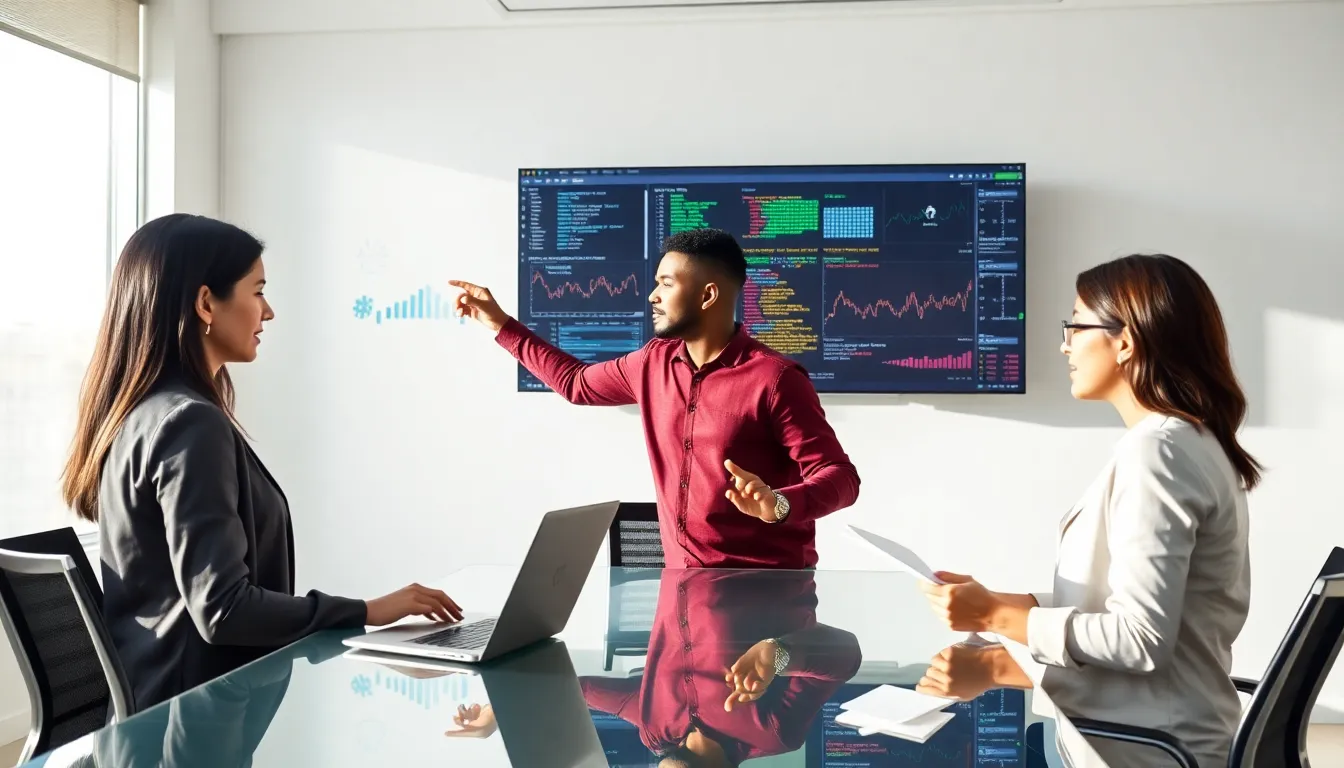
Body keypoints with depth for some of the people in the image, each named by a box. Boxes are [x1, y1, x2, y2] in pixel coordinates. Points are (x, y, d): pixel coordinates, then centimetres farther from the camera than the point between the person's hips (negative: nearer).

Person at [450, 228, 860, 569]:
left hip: (765, 588, -5)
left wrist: (779, 505, -35)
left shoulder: (773, 378, -15)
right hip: (683, 580, 6)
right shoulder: (653, 363, 6)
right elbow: (578, 384, 23)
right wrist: (502, 325, 25)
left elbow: (840, 476, -16)